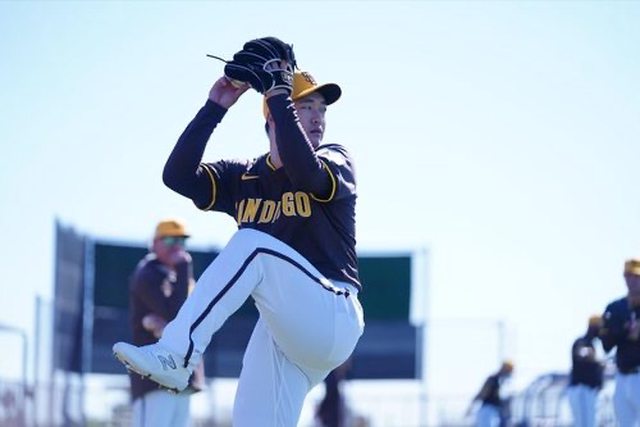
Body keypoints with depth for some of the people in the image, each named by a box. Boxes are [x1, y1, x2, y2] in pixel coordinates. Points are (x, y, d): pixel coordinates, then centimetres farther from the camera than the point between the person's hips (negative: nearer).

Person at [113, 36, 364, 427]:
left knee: (252, 244, -27)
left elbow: (307, 174, -21)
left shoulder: (336, 162, 4)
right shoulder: (244, 177, 15)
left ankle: (176, 355, -38)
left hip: (332, 320, -5)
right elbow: (178, 176, 1)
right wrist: (215, 107, -4)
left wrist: (279, 94, -19)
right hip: (282, 332, 5)